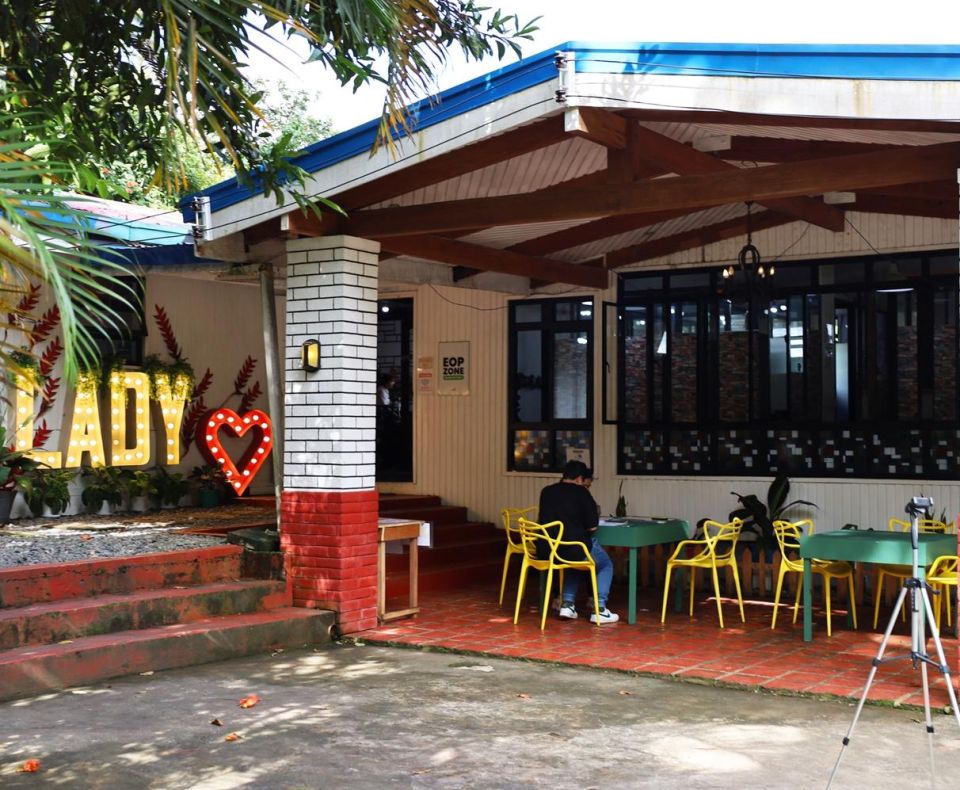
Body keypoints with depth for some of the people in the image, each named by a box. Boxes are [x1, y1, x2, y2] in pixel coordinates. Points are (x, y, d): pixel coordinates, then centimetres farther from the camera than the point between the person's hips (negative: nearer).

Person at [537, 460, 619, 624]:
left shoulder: (546, 492, 11)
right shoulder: (580, 493, -7)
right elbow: (592, 526, -8)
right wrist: (595, 514, 13)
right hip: (575, 549, -6)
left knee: (575, 561, 37)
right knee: (605, 564, 22)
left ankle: (567, 604, 25)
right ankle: (600, 610, 13)